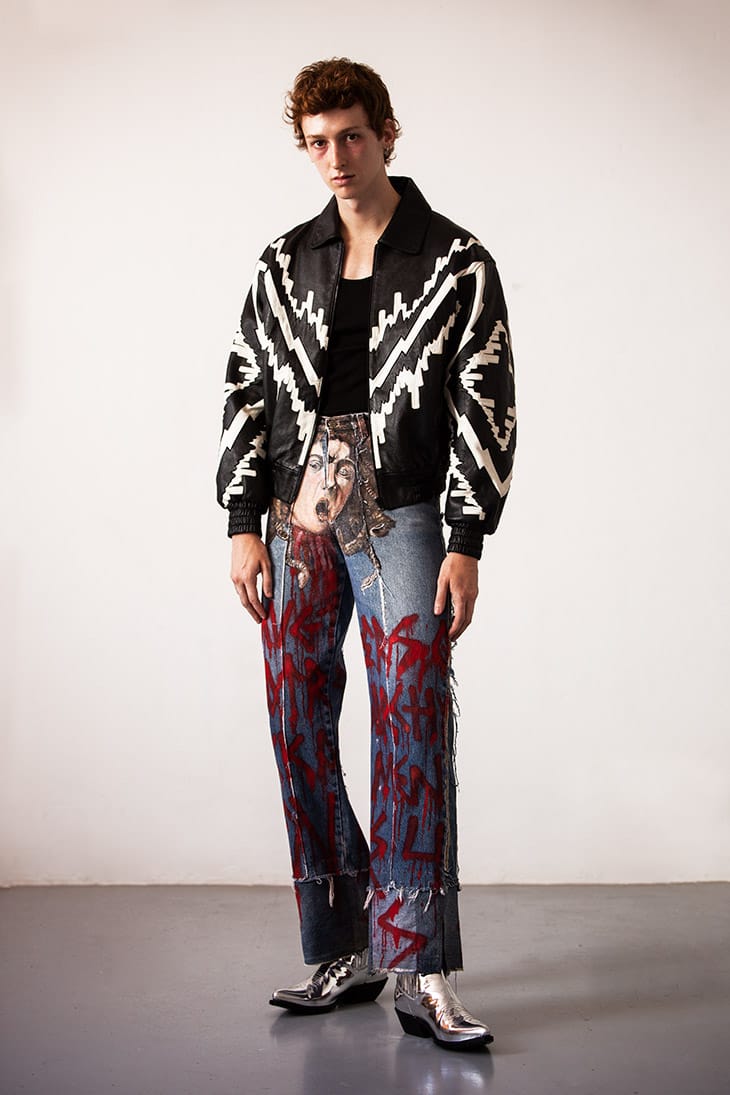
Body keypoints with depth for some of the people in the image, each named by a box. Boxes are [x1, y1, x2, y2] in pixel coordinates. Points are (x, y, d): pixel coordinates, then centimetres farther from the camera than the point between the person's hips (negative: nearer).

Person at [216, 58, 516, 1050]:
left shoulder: (456, 263, 4)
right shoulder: (284, 265, 15)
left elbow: (485, 406, -1)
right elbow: (247, 392, 13)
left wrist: (467, 541, -8)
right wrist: (243, 525, 4)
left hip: (402, 515, -4)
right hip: (296, 518, 4)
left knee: (413, 724, -11)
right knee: (298, 728, 4)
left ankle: (420, 969, -7)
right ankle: (343, 950, 16)